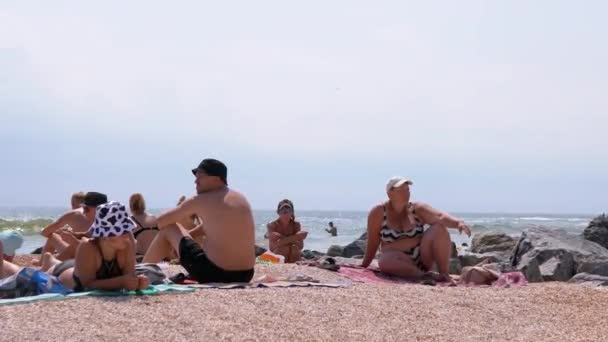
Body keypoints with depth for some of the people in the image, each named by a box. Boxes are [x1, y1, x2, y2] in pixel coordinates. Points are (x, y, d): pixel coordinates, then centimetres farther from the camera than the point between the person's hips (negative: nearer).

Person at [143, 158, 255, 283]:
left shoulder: (200, 201, -5)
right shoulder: (242, 199, 11)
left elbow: (161, 221, 5)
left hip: (213, 274, -6)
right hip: (245, 276, 6)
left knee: (168, 229, 12)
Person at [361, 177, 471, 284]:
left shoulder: (417, 209, 1)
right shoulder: (378, 212, -2)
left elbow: (440, 217, -17)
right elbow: (372, 243, 0)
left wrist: (458, 223, -35)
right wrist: (364, 266, -2)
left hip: (423, 257, 2)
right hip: (400, 262, -2)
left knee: (439, 229, -21)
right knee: (385, 261, -35)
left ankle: (444, 274, -25)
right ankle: (421, 275, -46)